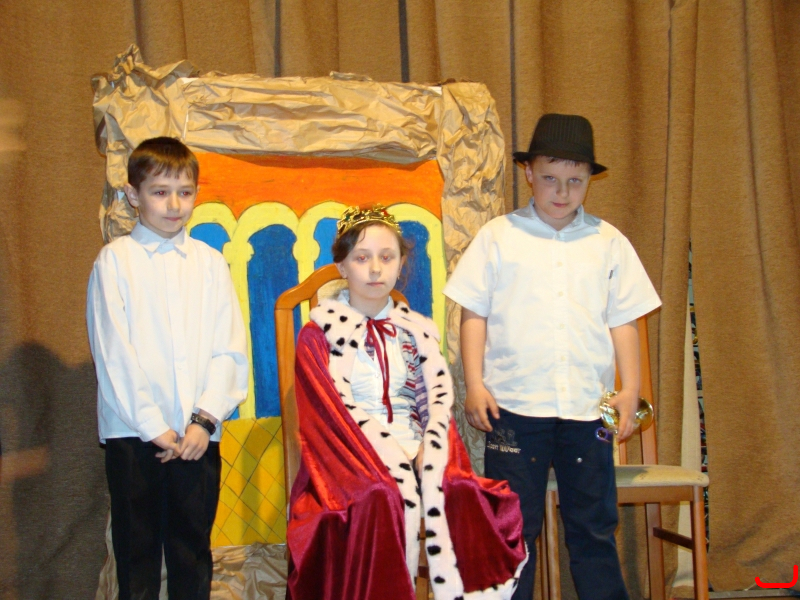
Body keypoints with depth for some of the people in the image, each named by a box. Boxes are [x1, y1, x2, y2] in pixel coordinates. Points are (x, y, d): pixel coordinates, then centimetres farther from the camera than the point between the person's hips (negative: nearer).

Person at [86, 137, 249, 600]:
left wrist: (204, 419, -9)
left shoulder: (210, 262, 8)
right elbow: (114, 353, -4)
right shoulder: (115, 260, 1)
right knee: (137, 549, 6)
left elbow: (231, 349, 2)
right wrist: (153, 426, -9)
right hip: (133, 432, -2)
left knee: (194, 548, 9)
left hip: (197, 434, 2)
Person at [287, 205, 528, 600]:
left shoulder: (417, 330, 17)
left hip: (415, 451, 3)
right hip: (353, 458, -3)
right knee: (383, 498, -35)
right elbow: (337, 414, -6)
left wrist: (429, 455, -14)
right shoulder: (320, 334, 6)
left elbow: (438, 400, 6)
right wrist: (392, 460, -18)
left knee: (463, 492, -28)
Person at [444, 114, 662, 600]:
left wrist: (631, 389, 2)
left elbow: (623, 321, 10)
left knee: (595, 526, 10)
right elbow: (474, 315, 3)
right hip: (514, 404, -1)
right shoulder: (498, 237, 4)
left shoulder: (609, 243, 8)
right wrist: (474, 385, -5)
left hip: (588, 406, 2)